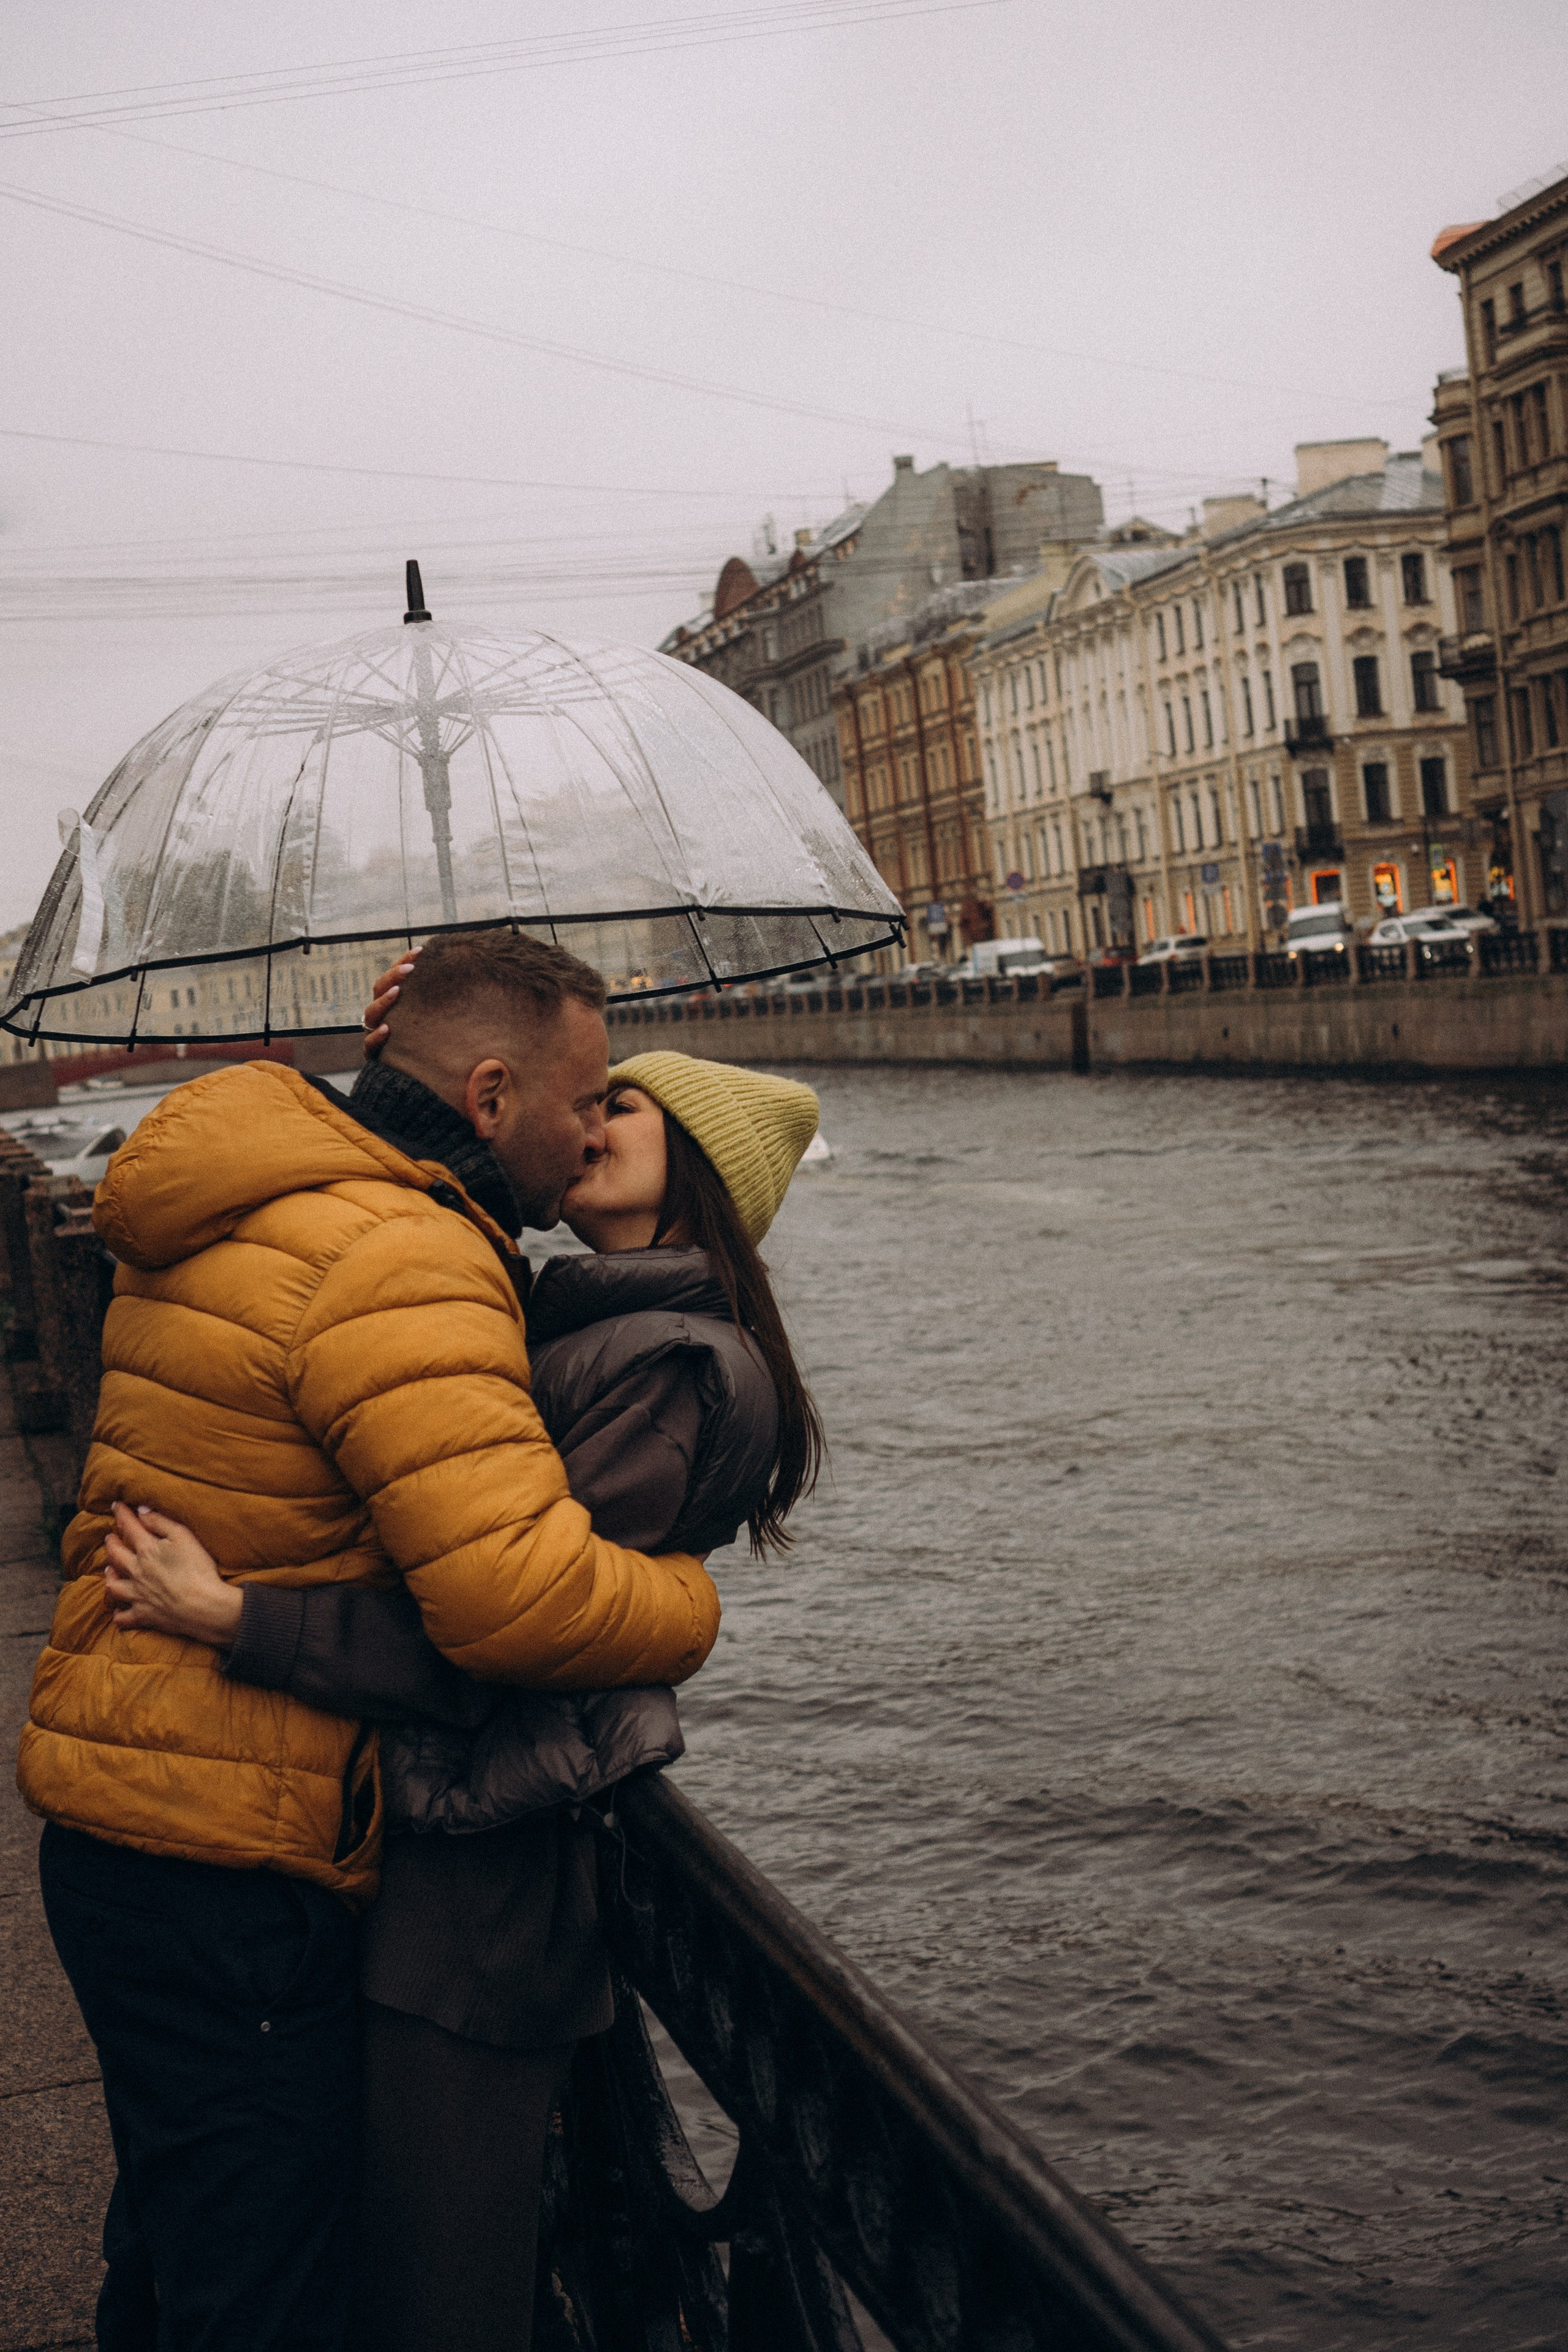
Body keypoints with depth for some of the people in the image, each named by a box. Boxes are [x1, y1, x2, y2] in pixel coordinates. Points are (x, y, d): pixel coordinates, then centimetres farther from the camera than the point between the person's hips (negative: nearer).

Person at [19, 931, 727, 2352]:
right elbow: (516, 1593, -30)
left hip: (123, 1819, 10)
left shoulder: (251, 1213, 11)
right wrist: (689, 1607, -12)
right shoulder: (400, 1261, -22)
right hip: (223, 1873, -10)